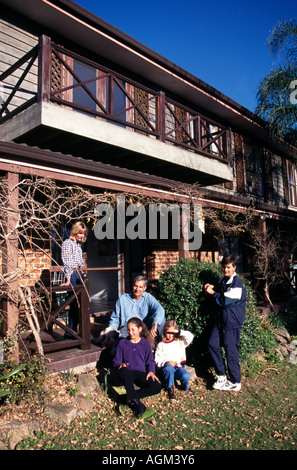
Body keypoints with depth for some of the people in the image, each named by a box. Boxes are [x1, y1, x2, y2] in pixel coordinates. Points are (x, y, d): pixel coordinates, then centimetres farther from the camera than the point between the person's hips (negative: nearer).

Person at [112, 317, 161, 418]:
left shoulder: (146, 344, 14)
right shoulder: (122, 343, 13)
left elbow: (150, 361, 12)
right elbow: (116, 360, 12)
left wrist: (151, 371, -8)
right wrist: (120, 365, -12)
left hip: (141, 373, 1)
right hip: (127, 372, -1)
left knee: (157, 387, -27)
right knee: (125, 371, -40)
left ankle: (130, 397, -26)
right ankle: (137, 402, -42)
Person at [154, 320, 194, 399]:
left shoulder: (180, 341, 14)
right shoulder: (161, 345, 10)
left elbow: (190, 336, -3)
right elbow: (157, 361, 4)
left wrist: (179, 332, -10)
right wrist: (166, 362, -15)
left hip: (179, 367, 1)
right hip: (167, 367, -1)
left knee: (186, 376, -31)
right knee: (169, 368, -37)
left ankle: (186, 388, 4)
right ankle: (170, 389, -16)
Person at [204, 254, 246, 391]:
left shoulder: (236, 283, -15)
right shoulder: (223, 280, 12)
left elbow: (226, 301, -20)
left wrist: (213, 293, -8)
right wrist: (212, 288, 7)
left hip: (232, 321, -8)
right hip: (220, 319, 9)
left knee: (231, 350, -2)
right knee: (213, 344, 5)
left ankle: (235, 382, 13)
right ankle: (221, 375, 19)